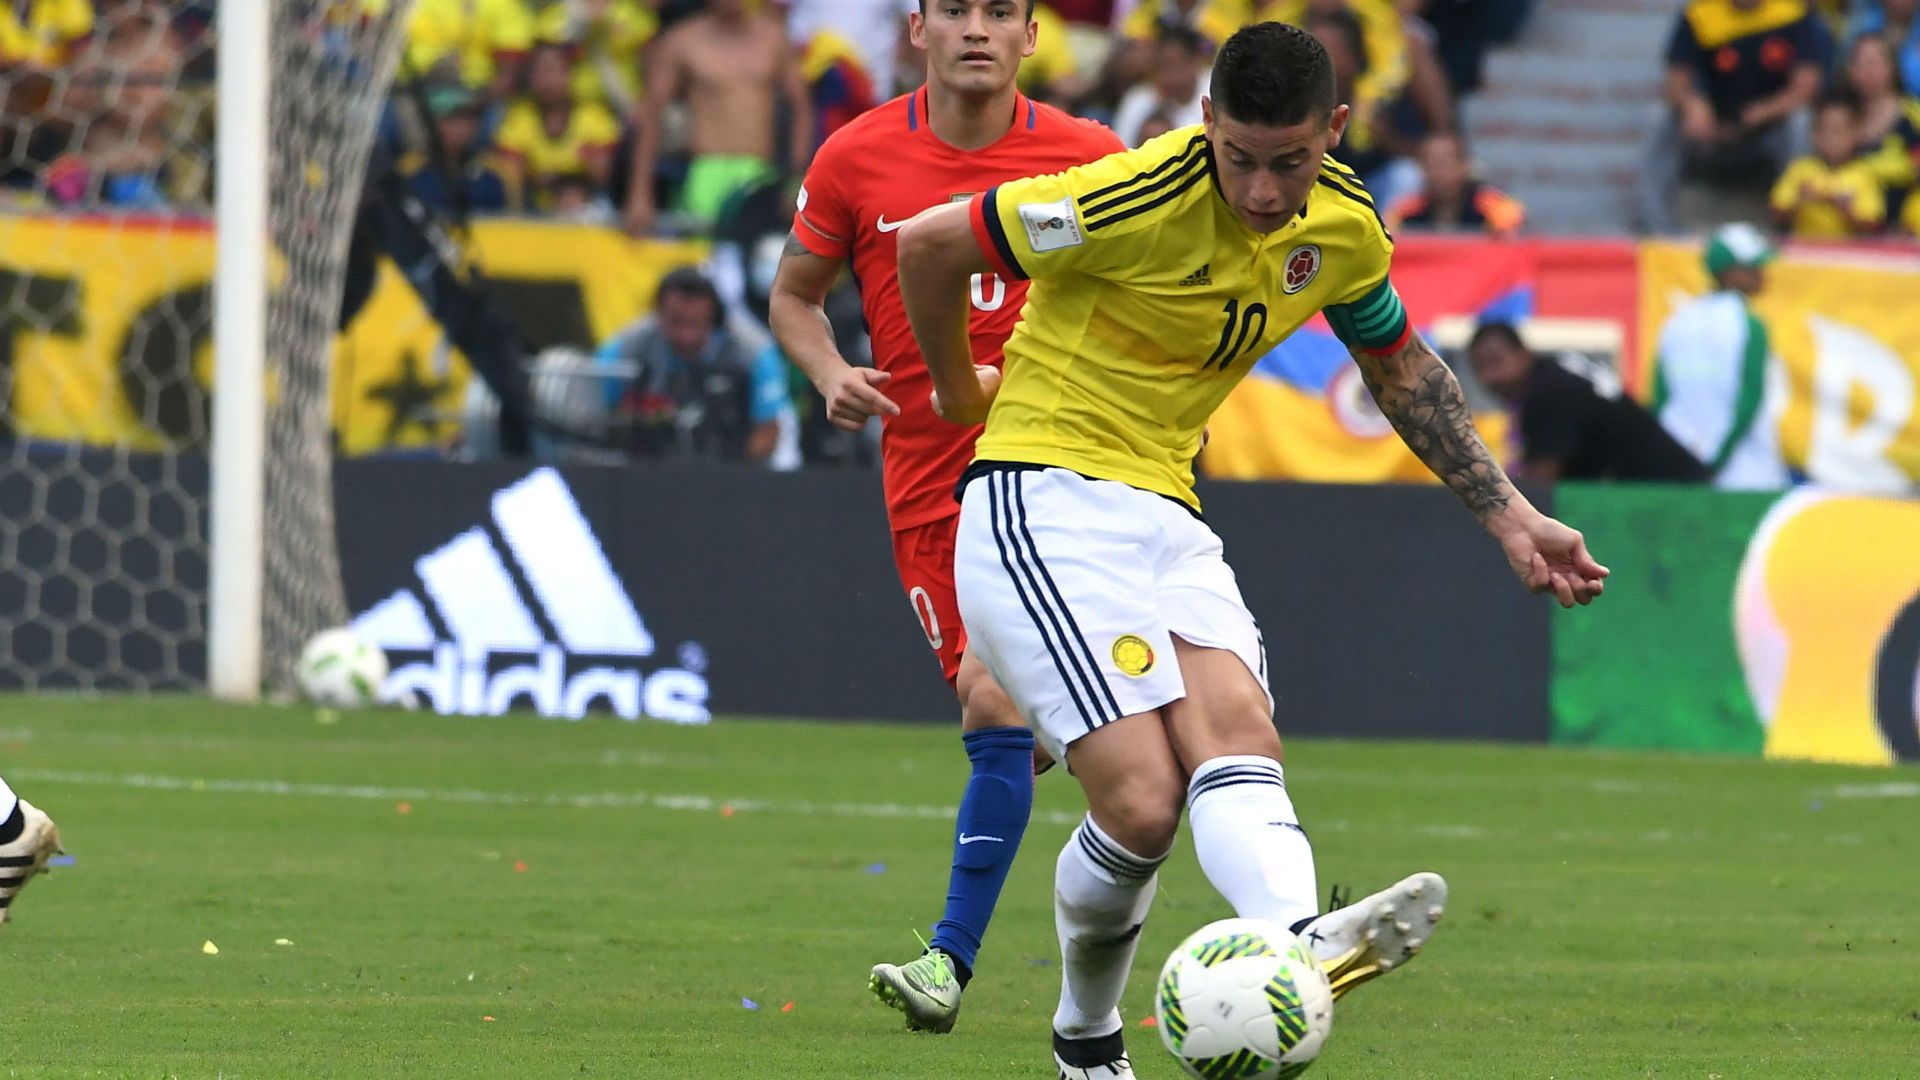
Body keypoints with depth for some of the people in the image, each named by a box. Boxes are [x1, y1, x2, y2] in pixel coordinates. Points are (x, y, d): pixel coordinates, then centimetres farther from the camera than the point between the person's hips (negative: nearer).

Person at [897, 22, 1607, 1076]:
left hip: (1167, 515, 6)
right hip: (1042, 505, -6)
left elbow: (1400, 366, 25)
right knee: (1142, 802, -18)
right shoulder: (1142, 200, -19)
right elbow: (926, 245, -8)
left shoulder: (1343, 229, 3)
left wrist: (1507, 515, 21)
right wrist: (958, 390, 10)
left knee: (1236, 733, -22)